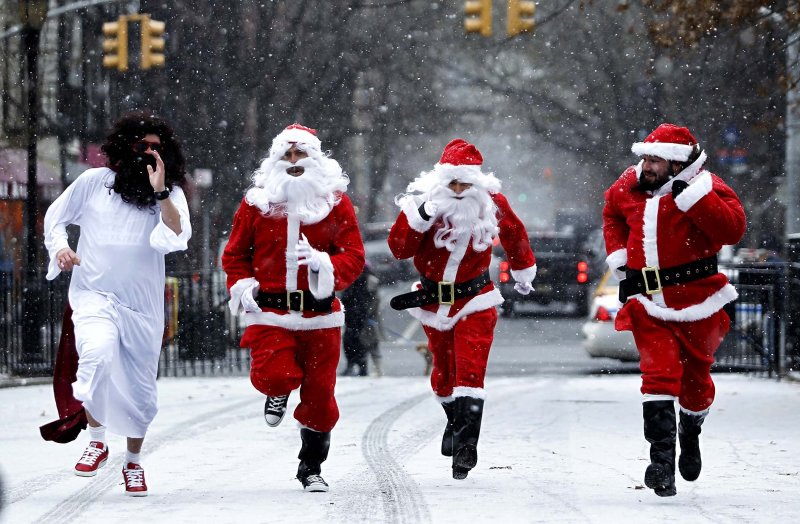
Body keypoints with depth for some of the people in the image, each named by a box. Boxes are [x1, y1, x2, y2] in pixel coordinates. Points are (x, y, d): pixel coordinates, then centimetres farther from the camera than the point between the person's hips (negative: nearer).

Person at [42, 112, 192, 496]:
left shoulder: (170, 194, 0)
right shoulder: (93, 182, 1)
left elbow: (176, 237, -18)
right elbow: (56, 216, 15)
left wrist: (160, 192, -26)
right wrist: (59, 246, -3)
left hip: (142, 305, 2)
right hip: (94, 295, -2)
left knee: (140, 391, 9)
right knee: (98, 354, -32)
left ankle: (133, 463, 32)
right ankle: (96, 441, -14)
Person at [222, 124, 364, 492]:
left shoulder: (336, 202, 3)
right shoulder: (256, 202, 4)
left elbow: (354, 255, 0)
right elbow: (235, 253, 13)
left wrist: (326, 266, -20)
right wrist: (241, 286, -3)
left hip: (319, 313, 1)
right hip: (270, 310, -1)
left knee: (319, 393, 4)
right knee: (276, 375, -21)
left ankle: (311, 467, 23)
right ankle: (278, 394, 20)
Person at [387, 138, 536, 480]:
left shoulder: (491, 203, -9)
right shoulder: (422, 201, -13)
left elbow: (514, 235, 13)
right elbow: (399, 248, -21)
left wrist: (523, 271, 26)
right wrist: (421, 217, -35)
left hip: (475, 300, -1)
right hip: (434, 301, 2)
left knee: (470, 370, -15)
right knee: (444, 372, 16)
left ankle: (466, 445, -20)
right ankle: (455, 421, 44)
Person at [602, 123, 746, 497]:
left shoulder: (704, 186, -9)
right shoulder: (629, 187, 4)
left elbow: (732, 230, -25)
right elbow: (612, 214, 27)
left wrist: (692, 196, -29)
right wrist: (619, 258, 15)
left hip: (696, 299, -2)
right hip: (649, 302, 2)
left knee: (695, 375, 13)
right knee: (659, 372, -13)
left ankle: (690, 434, 43)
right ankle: (661, 459, -17)